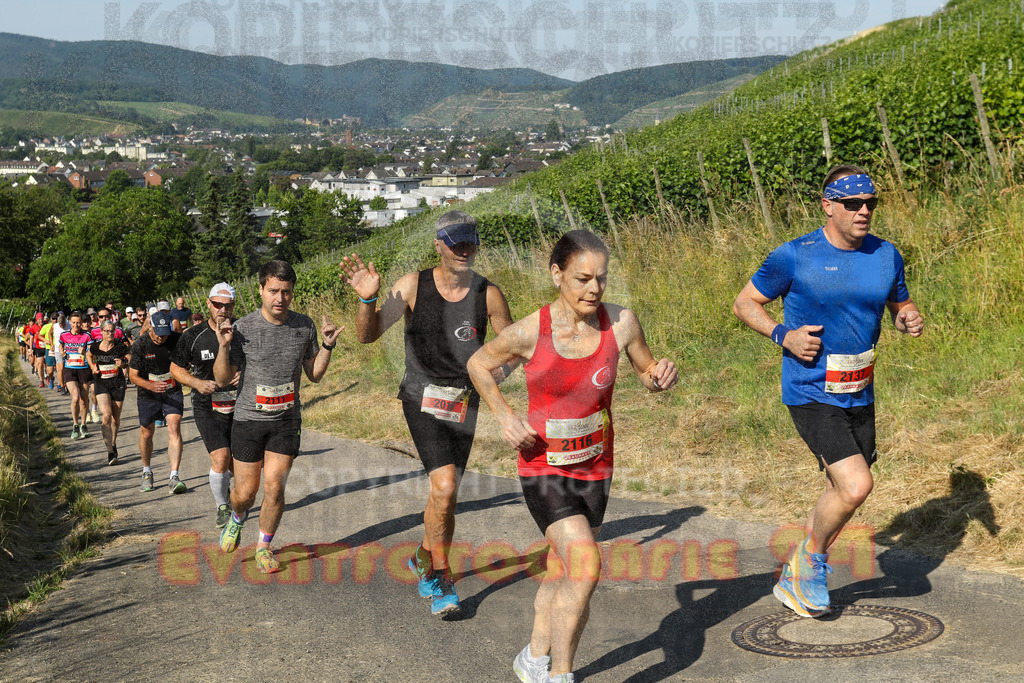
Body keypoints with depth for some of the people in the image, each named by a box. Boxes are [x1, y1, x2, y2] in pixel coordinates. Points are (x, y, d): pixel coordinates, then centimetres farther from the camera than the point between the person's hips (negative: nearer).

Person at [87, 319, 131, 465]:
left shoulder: (120, 346, -7)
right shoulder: (95, 347, -2)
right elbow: (89, 356, 21)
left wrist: (123, 364, -19)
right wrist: (93, 367, 3)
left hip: (117, 383, 0)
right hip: (101, 383, 0)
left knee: (116, 418, 11)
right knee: (106, 416, -17)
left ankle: (113, 443, 39)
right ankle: (110, 452, -15)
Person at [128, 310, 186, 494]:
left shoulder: (177, 339, -10)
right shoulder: (140, 345, -15)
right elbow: (133, 375, -12)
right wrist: (150, 385, -29)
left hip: (173, 391, 0)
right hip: (148, 394, 0)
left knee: (174, 429, -17)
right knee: (146, 433, 13)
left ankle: (174, 478, -22)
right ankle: (147, 472, 37)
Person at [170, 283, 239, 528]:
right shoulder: (193, 336, -5)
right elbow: (176, 368, 5)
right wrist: (197, 383, -12)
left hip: (239, 406, 2)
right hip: (207, 407, -2)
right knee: (221, 457, -16)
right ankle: (222, 507, 6)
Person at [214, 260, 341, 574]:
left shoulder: (304, 326, -1)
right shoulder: (243, 329, -9)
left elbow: (314, 375, 9)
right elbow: (222, 378, -5)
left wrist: (327, 346, -7)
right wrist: (224, 346, -21)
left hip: (287, 420, 1)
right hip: (249, 418, -1)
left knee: (274, 487, -6)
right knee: (246, 492, 5)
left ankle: (264, 546, 16)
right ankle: (237, 519, 41)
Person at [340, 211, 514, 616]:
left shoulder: (488, 295, -6)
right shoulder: (414, 286, -8)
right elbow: (368, 335, -6)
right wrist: (367, 299, -24)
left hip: (464, 403, 3)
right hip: (422, 399, -2)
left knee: (445, 495, 10)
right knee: (445, 487, -19)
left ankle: (425, 559, 38)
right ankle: (441, 576, -1)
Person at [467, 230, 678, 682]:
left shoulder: (621, 323, -9)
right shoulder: (529, 332, -15)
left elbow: (647, 373, 8)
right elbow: (478, 364, 4)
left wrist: (661, 376, -15)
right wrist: (504, 416, -8)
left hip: (594, 469, 4)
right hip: (542, 468, -3)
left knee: (561, 574, 17)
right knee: (586, 564, -21)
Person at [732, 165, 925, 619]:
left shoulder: (886, 255, 4)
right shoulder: (794, 257, -11)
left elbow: (900, 304, 19)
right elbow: (745, 303, -1)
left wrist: (910, 319, -6)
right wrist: (784, 335, -17)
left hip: (860, 396, 6)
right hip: (810, 394, -6)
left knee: (840, 494, 14)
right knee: (856, 486, -20)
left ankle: (794, 580, 36)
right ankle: (812, 558, 9)